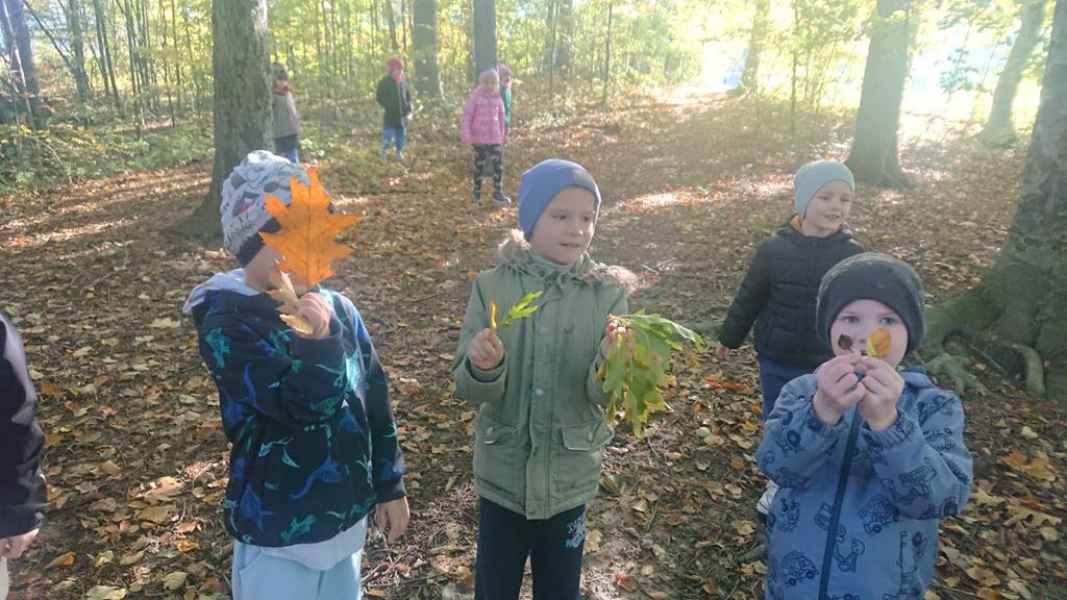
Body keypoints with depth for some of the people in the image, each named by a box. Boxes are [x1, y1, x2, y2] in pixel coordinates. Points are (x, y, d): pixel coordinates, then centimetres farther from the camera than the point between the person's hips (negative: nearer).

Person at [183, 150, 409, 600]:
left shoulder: (337, 309, -3)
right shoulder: (228, 325, -18)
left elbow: (375, 400, 4)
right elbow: (302, 406, -28)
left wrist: (390, 486, 8)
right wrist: (319, 340, -33)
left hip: (346, 516, 5)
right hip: (279, 532, -5)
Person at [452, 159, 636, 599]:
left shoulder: (607, 293, -9)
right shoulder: (493, 287, -11)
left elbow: (603, 396, -12)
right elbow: (469, 390, -10)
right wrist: (482, 367, -32)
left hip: (570, 478, 1)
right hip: (503, 474, 0)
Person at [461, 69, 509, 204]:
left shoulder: (497, 99, 3)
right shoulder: (475, 97, -9)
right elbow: (466, 116, -10)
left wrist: (503, 134, 18)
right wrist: (465, 135, -16)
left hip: (495, 138, 3)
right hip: (479, 138, -3)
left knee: (498, 165, -3)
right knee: (479, 164, 11)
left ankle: (498, 193, 4)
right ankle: (477, 191, 26)